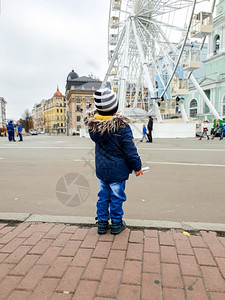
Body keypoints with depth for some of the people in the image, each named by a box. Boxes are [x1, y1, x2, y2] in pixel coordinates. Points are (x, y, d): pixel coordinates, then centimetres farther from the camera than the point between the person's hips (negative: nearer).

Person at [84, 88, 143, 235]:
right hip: (117, 170, -4)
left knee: (103, 196, 18)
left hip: (101, 169, 5)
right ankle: (116, 224, 26)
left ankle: (102, 223, 29)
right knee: (117, 197, 11)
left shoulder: (92, 123, -8)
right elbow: (130, 150, -16)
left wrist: (113, 115, 7)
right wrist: (137, 166, -1)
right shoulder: (121, 126, -23)